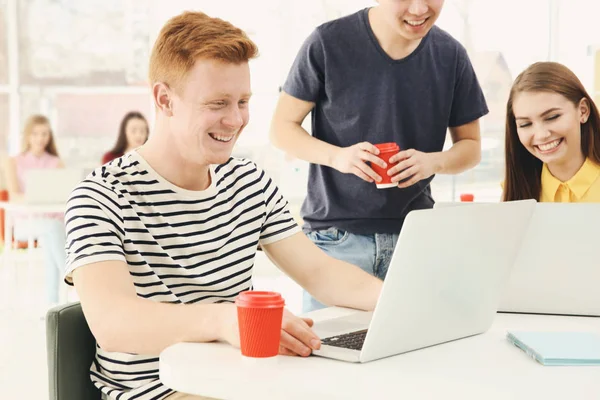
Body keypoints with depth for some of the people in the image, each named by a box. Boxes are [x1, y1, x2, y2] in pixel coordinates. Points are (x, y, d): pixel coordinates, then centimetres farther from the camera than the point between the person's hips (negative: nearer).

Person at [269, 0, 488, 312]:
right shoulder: (328, 43, -7)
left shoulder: (450, 55, 1)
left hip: (414, 236, 2)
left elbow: (471, 145, 11)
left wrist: (434, 161, -12)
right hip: (335, 236, -2)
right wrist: (337, 156, -19)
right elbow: (282, 128, 0)